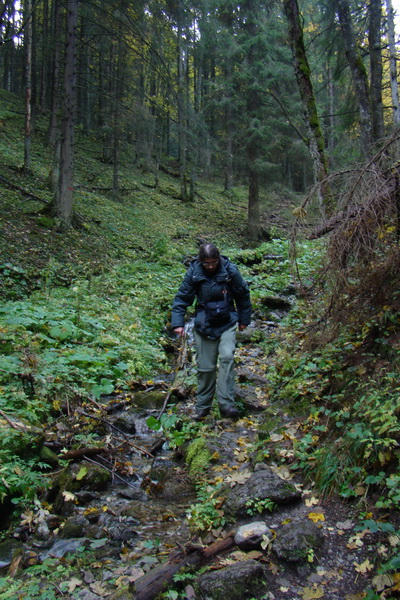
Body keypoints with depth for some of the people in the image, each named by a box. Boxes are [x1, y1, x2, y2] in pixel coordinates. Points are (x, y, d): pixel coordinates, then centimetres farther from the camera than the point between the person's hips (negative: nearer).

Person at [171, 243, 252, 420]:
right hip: (204, 325, 1)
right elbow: (182, 298, 0)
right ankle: (202, 407, 19)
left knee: (227, 357, -20)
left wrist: (244, 319, 10)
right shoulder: (193, 273, -8)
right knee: (205, 367, 5)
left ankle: (226, 404, -18)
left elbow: (243, 295, 5)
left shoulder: (230, 271, -9)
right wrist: (178, 322, -8)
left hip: (227, 323, 0)